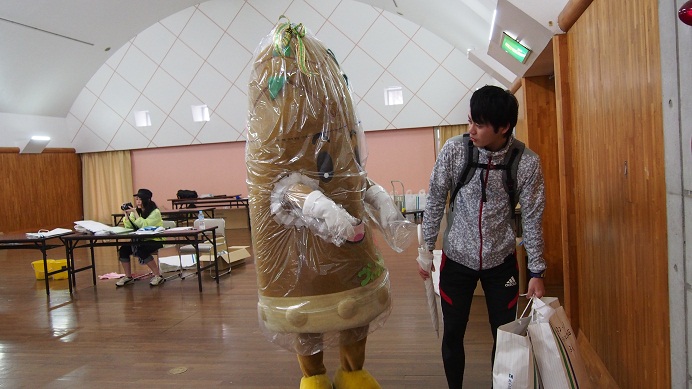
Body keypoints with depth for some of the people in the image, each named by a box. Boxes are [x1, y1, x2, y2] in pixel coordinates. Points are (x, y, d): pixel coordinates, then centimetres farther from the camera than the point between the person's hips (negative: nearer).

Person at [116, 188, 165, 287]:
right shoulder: (136, 211, 9)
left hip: (155, 240, -6)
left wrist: (135, 213, -23)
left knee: (142, 251, -32)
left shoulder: (155, 212, -10)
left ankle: (158, 276, -17)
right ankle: (128, 277, 4)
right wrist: (126, 215, -12)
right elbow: (129, 227, 1)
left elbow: (144, 225, -23)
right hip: (141, 240, 7)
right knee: (123, 249, -14)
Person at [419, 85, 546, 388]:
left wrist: (536, 272, -4)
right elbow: (435, 201, -4)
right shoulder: (454, 150, -14)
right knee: (453, 334, 9)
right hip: (457, 259, 0)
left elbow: (532, 218, -5)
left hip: (502, 261, 0)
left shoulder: (527, 162, -14)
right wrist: (426, 249, -1)